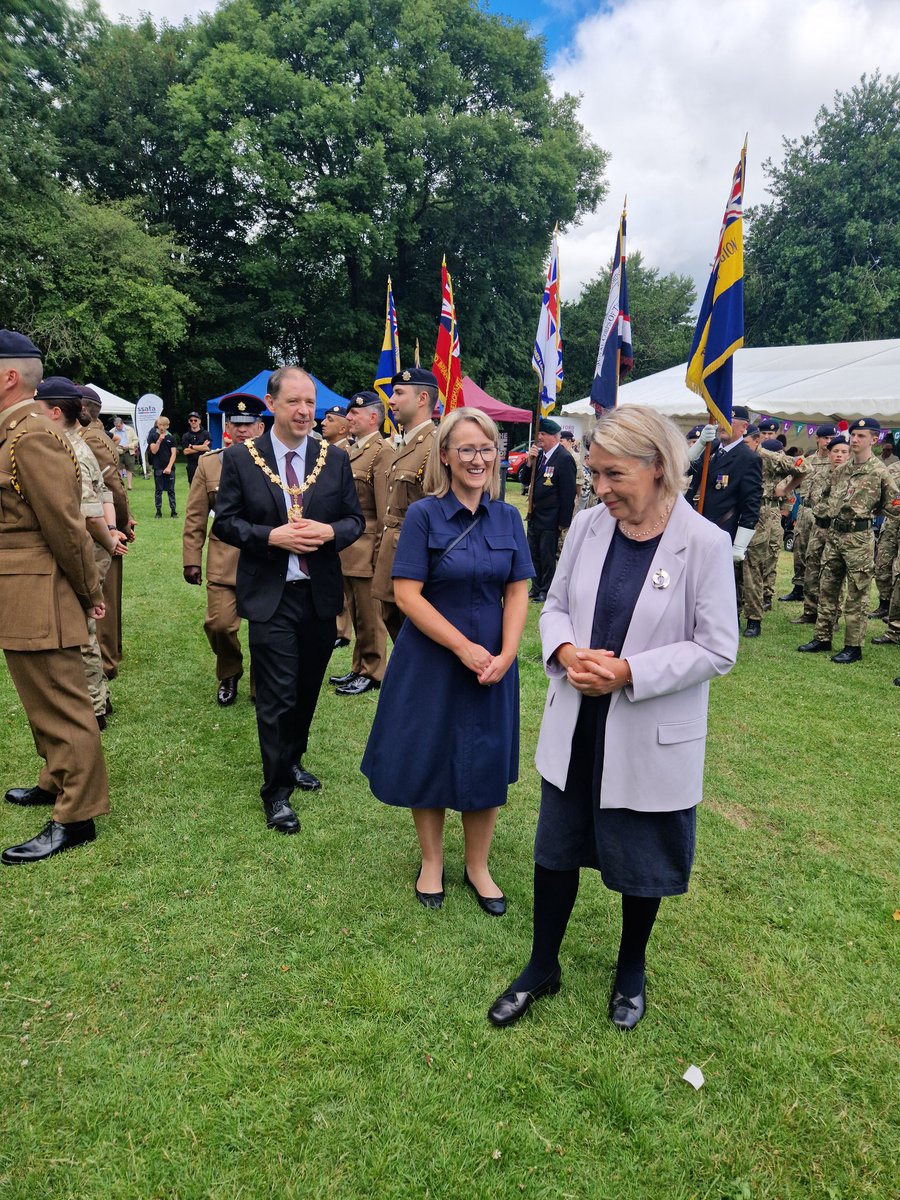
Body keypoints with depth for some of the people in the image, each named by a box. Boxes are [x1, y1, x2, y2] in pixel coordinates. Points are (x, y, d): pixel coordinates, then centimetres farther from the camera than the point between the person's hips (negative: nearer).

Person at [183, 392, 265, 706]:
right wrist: (191, 559, 2)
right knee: (219, 624, -7)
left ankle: (262, 689, 25)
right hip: (223, 561, 1)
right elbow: (195, 517, 6)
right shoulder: (208, 463, 6)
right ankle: (229, 675, 24)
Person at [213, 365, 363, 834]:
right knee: (277, 697, -2)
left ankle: (292, 761, 40)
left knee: (307, 688, 17)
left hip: (321, 594, 3)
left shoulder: (335, 459, 4)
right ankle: (276, 791, 14)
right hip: (270, 597, -3)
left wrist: (330, 531, -15)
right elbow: (224, 522, -1)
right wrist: (271, 536, -18)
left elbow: (355, 519, 7)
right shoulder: (240, 458, -2)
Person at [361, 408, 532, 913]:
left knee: (485, 765, 12)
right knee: (429, 761, 10)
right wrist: (464, 648, -19)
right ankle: (432, 861, 33)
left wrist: (506, 654, -13)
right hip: (432, 660, -3)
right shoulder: (424, 515, -10)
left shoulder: (508, 517, 1)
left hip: (492, 664, 3)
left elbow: (518, 592, 1)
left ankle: (478, 866, 33)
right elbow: (407, 593, -14)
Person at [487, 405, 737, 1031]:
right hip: (575, 726, 4)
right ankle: (542, 968, 40)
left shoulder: (705, 543, -16)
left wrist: (629, 672, -22)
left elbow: (718, 649, -14)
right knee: (556, 848, 17)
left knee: (642, 862, 17)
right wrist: (566, 651, -14)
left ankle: (631, 973, 46)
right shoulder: (588, 525, -4)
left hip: (651, 736, -3)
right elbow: (556, 604, 6)